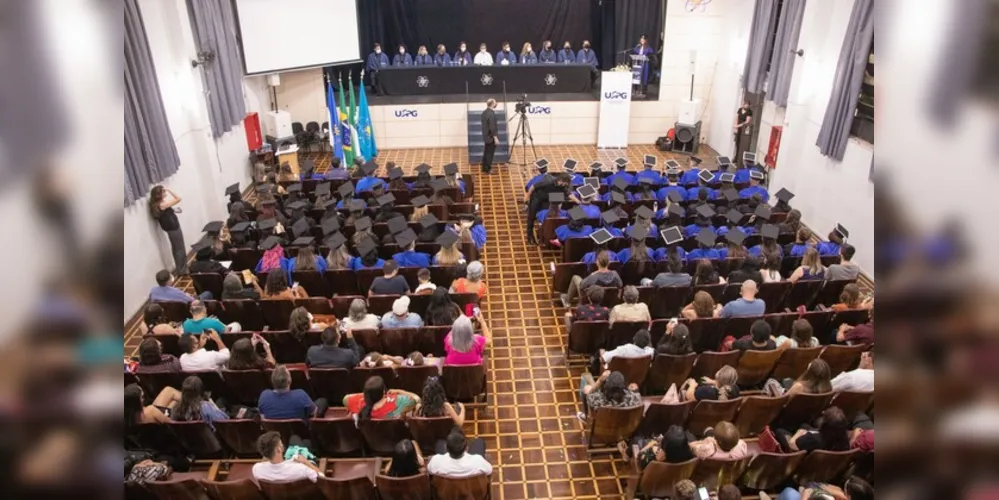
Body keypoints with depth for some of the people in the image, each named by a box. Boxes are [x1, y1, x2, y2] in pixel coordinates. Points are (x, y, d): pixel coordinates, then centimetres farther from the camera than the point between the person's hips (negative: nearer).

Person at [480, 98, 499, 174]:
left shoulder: (484, 112, 6)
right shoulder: (491, 114, -24)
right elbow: (492, 128, -25)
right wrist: (496, 138, -19)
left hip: (486, 136, 9)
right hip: (491, 137, -9)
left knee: (486, 153, 17)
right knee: (490, 153, 1)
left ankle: (484, 168, 25)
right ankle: (488, 169, 9)